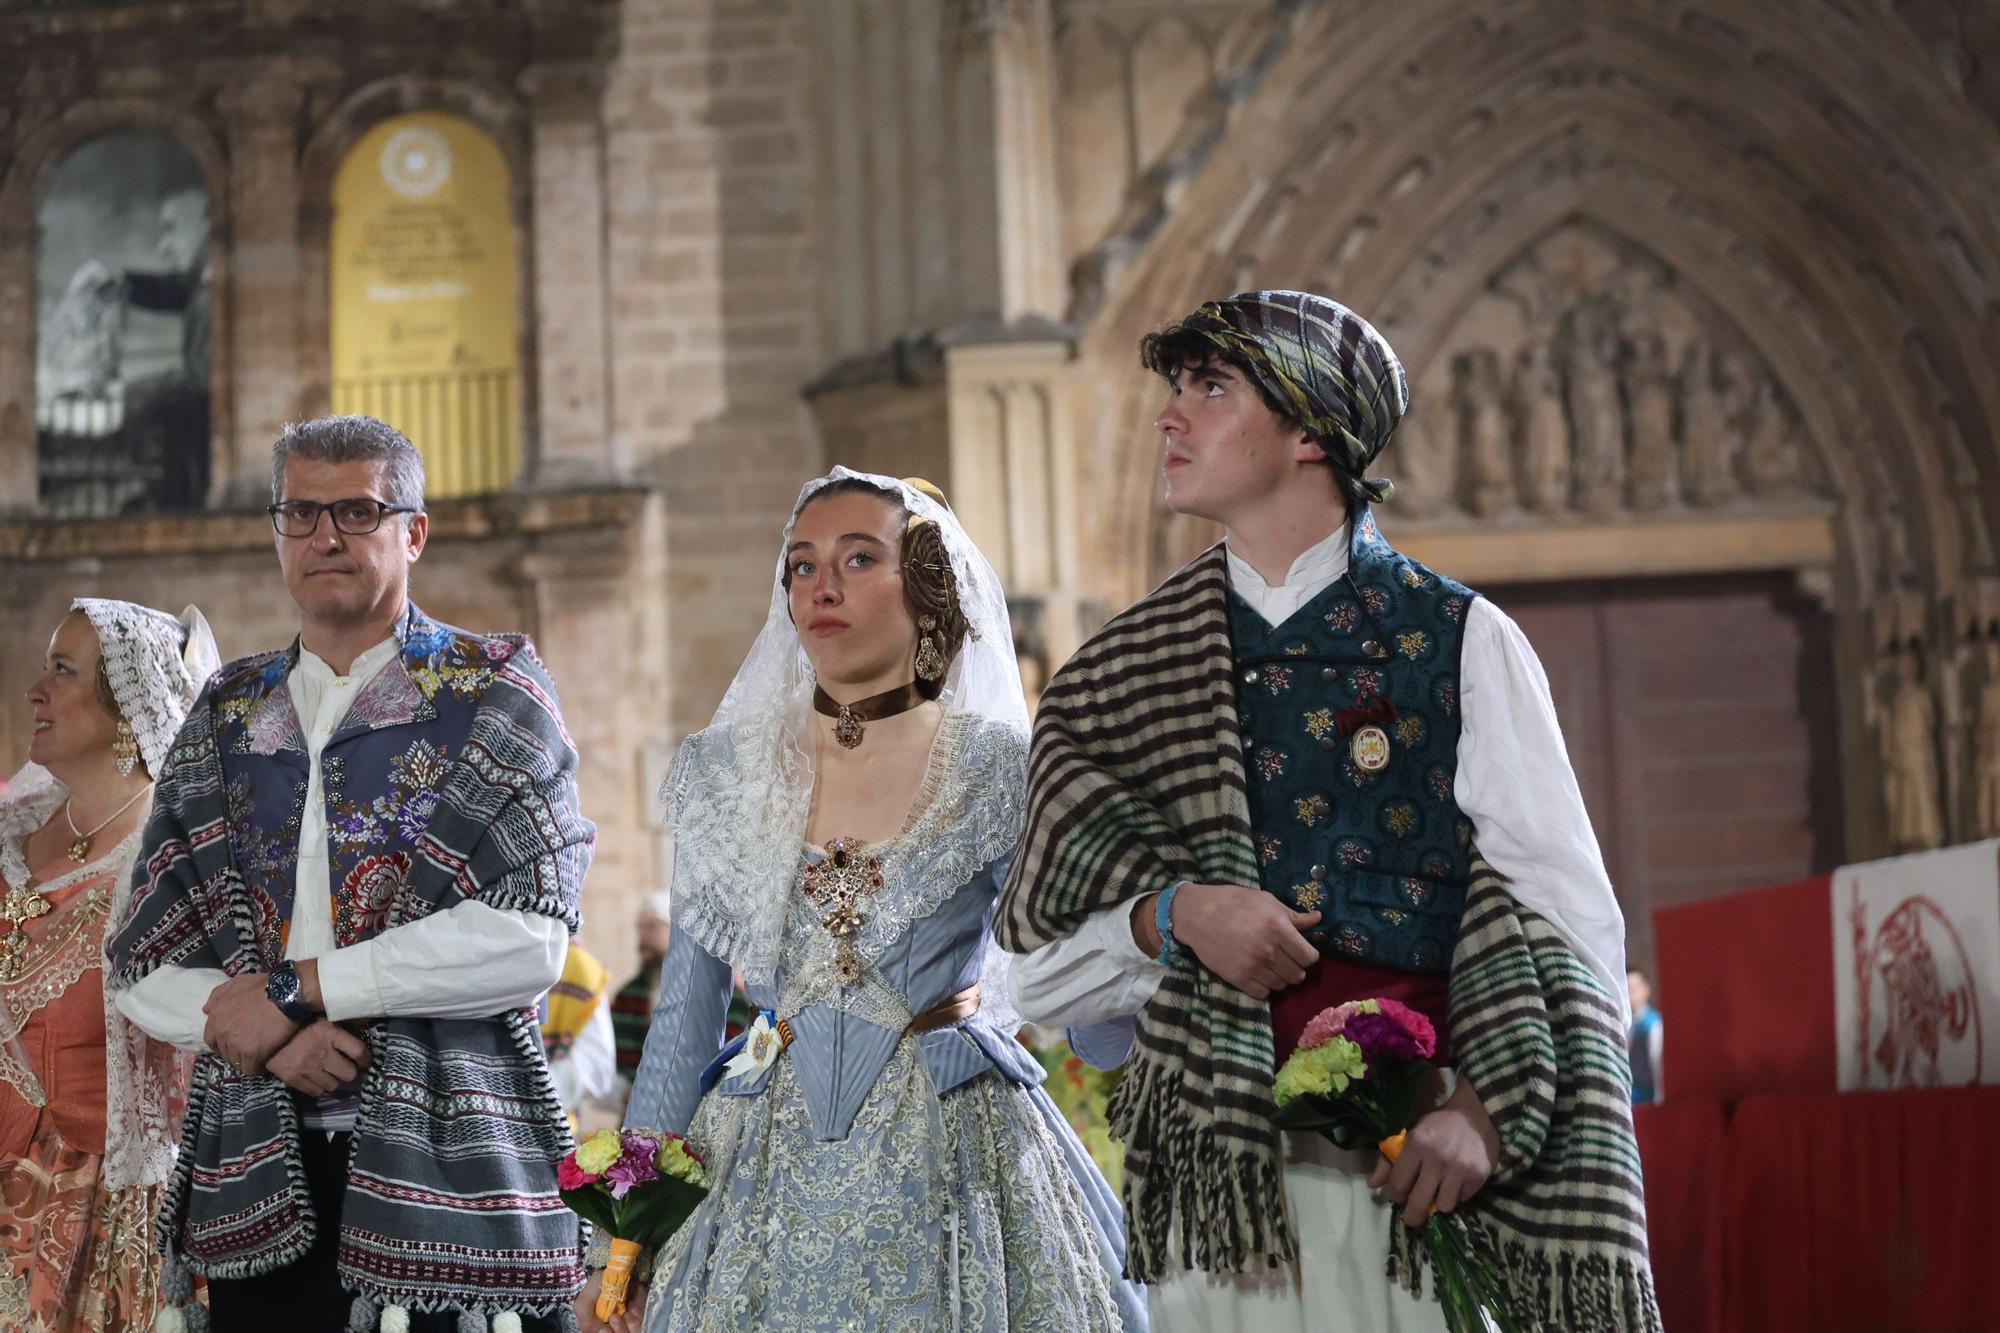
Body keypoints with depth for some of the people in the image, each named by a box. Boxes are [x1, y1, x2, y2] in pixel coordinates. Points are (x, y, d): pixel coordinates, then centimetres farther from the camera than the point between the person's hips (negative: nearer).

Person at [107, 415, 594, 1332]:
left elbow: (528, 938, -12)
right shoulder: (228, 716, 15)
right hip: (259, 1177, 4)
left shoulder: (493, 692, 2)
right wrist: (268, 1039, -9)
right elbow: (142, 968, 11)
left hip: (448, 1171, -3)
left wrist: (296, 990, -11)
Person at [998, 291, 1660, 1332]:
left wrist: (1488, 1116, -15)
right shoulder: (1127, 671, 13)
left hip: (1418, 1175, -2)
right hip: (1211, 1175, 2)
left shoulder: (1458, 639, 5)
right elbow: (1041, 971, 10)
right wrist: (1171, 916, -9)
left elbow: (1567, 922, -2)